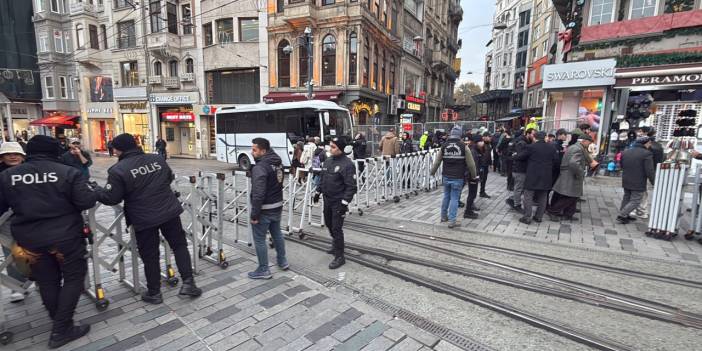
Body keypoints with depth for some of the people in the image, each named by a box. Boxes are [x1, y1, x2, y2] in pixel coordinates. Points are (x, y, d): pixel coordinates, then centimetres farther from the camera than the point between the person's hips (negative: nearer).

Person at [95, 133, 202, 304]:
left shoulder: (118, 170, -12)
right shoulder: (157, 159, 2)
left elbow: (111, 198, -9)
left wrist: (96, 192, 11)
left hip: (143, 219, -3)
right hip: (169, 212, 3)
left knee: (150, 256, 10)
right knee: (180, 245, 15)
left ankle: (154, 293, 25)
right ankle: (188, 283, 12)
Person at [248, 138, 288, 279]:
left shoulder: (260, 167, -22)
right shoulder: (278, 162, 6)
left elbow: (258, 194, -26)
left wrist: (254, 214, -20)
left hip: (264, 209, -9)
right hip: (277, 206, 9)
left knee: (259, 239, 5)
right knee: (277, 233, 23)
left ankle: (263, 270, 15)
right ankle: (282, 261, 36)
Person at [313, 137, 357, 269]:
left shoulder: (347, 164, -19)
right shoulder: (328, 161, 6)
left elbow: (351, 186, -21)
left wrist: (345, 203, -25)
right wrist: (318, 192, 19)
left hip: (339, 202, -8)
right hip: (327, 199, 8)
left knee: (337, 228, -3)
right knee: (329, 224, 21)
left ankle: (340, 257, 10)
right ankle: (336, 243, 45)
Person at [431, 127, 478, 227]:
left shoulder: (444, 146, 1)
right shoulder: (464, 147, -7)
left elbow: (437, 161, 6)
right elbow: (471, 164, -3)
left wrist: (432, 172, 21)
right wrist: (474, 176, 10)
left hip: (446, 177, 3)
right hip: (458, 178, -3)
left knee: (446, 196, 18)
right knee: (454, 198, 2)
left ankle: (443, 216, 30)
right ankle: (451, 221, 4)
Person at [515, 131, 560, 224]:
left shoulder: (530, 147, -8)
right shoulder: (551, 148, 6)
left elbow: (518, 157, -6)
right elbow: (556, 161, 8)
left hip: (532, 177, -5)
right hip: (546, 178, 5)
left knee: (528, 197, 1)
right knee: (542, 198, 13)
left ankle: (527, 217, -1)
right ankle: (539, 217, 19)